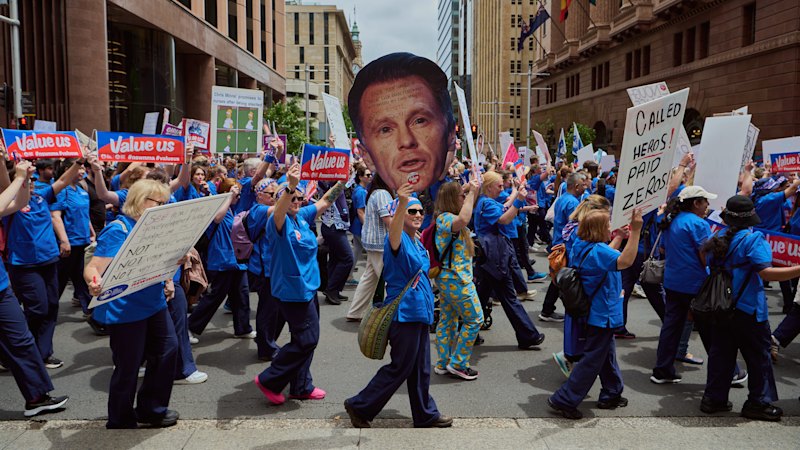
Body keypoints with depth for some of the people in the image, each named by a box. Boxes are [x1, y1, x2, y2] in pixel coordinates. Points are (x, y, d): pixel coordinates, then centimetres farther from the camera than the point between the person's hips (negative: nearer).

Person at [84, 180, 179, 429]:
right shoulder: (118, 229, -16)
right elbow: (92, 268, -24)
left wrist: (167, 281, 4)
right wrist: (94, 283, -46)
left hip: (154, 303, 8)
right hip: (125, 311, -8)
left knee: (168, 348, 11)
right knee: (128, 366, 3)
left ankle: (151, 409, 29)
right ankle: (121, 422, 25)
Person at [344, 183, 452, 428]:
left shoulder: (418, 243, 13)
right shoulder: (398, 240, -14)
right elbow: (394, 232, -40)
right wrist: (402, 204, -56)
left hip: (419, 311, 8)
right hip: (404, 312, -8)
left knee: (421, 368, 16)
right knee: (400, 367, -1)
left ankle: (425, 415, 28)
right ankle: (359, 406, 13)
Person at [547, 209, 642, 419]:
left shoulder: (581, 247, 3)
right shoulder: (598, 251, -26)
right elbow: (625, 261, -41)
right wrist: (635, 231, -42)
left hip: (598, 315, 10)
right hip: (602, 316, -10)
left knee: (608, 355, 24)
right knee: (592, 360, 0)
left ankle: (611, 394, 38)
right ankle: (564, 400, 5)